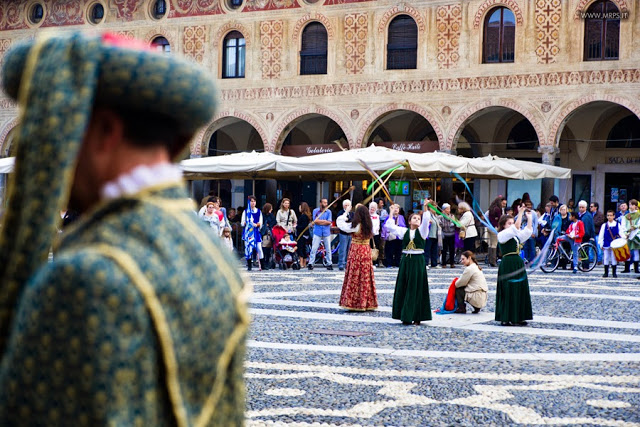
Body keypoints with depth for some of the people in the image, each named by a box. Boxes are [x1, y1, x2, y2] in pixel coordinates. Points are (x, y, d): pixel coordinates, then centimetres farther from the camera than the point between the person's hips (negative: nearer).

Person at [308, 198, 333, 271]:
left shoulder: (328, 212, 5)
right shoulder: (315, 211, 3)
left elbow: (329, 222, -6)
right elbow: (315, 221, -8)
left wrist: (319, 221, -9)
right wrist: (325, 221, -8)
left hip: (326, 233, 1)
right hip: (317, 233, -1)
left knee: (328, 249, 5)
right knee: (314, 248, -5)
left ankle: (330, 264, 12)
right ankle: (310, 263, -1)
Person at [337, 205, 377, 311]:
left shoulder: (355, 226, -14)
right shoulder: (369, 226, 0)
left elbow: (339, 222, -10)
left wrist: (346, 212, 4)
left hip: (356, 252, -5)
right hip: (367, 252, 5)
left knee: (354, 277, 0)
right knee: (366, 277, 9)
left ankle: (354, 302, 0)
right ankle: (367, 303, 12)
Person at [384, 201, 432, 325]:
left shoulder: (421, 231, 5)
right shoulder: (404, 231, 10)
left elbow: (426, 221, -13)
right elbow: (390, 226, 9)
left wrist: (425, 208, -22)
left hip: (418, 261, -2)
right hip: (406, 260, 2)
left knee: (416, 289, -3)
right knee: (403, 288, 1)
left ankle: (416, 317, 1)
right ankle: (405, 317, 7)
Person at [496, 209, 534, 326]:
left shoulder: (516, 235, 18)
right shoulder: (502, 235, -6)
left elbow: (528, 230, 12)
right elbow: (516, 227, -18)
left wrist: (529, 217, 8)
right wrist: (521, 212, -16)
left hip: (518, 264, 8)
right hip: (507, 265, -8)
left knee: (520, 290, 7)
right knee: (507, 291, -5)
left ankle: (518, 318, 13)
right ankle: (505, 319, 0)